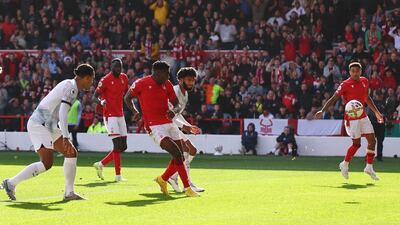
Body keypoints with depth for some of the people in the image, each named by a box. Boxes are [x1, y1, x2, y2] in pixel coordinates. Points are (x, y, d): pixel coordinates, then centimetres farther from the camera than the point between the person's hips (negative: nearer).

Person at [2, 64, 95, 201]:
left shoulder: (69, 85, 14)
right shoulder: (71, 88, -16)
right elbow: (63, 112, -27)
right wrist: (65, 137, -32)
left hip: (49, 126, 11)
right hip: (39, 124, -11)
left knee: (72, 153, 6)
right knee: (47, 164, -16)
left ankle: (69, 193, 9)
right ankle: (11, 183, -5)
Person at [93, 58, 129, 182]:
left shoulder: (124, 78, 9)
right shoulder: (105, 80, -11)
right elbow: (95, 97, -10)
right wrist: (101, 101, -32)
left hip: (120, 115, 8)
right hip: (110, 115, -8)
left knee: (123, 146, 8)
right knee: (117, 144, -13)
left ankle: (101, 164, 22)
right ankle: (118, 175, -7)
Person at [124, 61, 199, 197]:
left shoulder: (167, 85, 9)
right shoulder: (141, 83, -6)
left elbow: (176, 104, 11)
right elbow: (127, 98, 7)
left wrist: (174, 111, -12)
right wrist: (135, 111, -10)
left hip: (169, 123, 7)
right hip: (155, 127, -7)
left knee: (180, 157, 4)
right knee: (177, 154, -18)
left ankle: (163, 179, 30)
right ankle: (187, 188, -11)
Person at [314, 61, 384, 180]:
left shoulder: (364, 81, 7)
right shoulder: (345, 85, -13)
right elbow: (334, 99, -15)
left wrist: (376, 112, 22)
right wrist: (322, 111, -25)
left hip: (363, 116, 7)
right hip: (351, 118, -6)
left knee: (372, 140, 2)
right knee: (357, 143, -5)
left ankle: (369, 167, 13)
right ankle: (345, 164, 17)